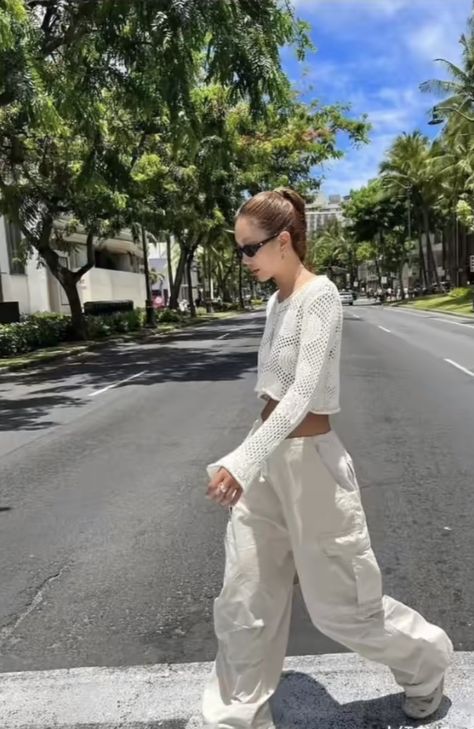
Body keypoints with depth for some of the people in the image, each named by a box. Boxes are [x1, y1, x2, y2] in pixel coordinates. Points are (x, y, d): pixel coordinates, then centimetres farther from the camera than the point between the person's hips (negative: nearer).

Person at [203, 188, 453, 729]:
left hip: (309, 459, -7)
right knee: (244, 600, 11)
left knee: (341, 602, 10)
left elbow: (304, 392, -26)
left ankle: (426, 662, 40)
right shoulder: (276, 301, 9)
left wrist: (242, 460, -33)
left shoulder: (319, 295, -15)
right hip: (270, 456, 8)